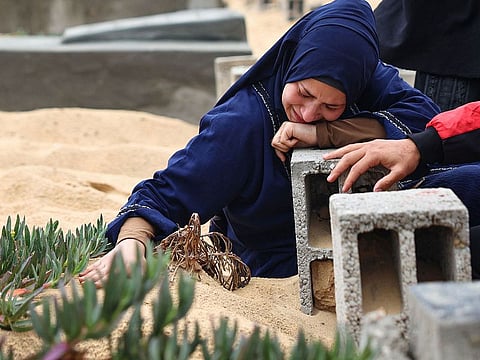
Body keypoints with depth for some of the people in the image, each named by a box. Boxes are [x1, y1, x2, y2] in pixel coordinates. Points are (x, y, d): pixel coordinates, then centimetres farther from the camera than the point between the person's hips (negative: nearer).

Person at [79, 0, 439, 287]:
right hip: (270, 276, -5)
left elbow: (423, 114, -24)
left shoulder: (368, 81, -10)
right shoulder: (239, 125, -20)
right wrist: (131, 241, -42)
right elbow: (165, 196, -20)